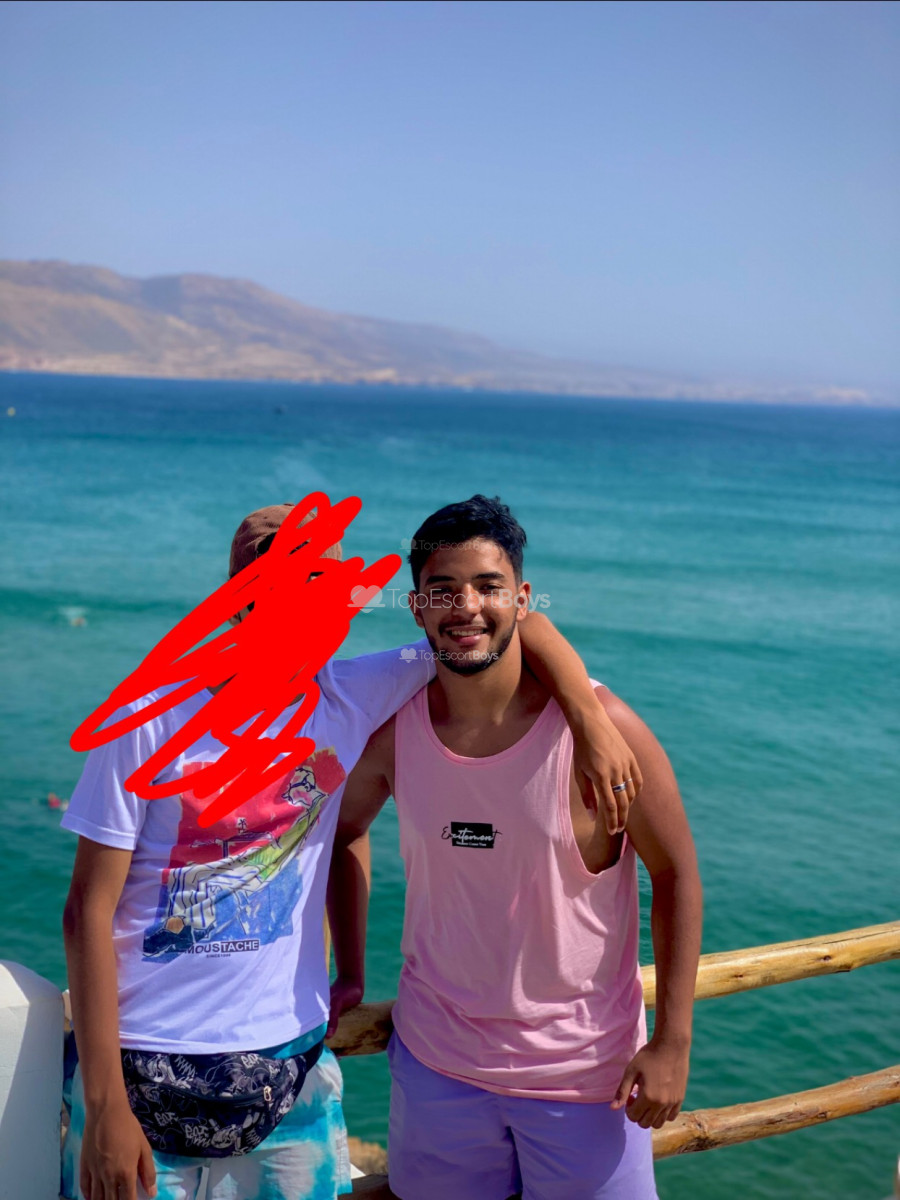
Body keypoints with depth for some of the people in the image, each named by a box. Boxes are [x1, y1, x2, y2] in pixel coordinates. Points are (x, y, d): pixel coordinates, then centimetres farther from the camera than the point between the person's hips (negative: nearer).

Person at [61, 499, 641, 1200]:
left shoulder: (349, 700, -3)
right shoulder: (151, 720, -11)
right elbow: (89, 912, -11)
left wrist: (591, 720, -14)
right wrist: (104, 1106, -14)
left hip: (291, 1060, 3)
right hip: (141, 1064, -2)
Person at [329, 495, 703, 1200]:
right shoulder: (393, 729, -9)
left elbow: (676, 873, -11)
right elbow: (345, 832, 11)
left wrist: (672, 1041, -11)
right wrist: (350, 974, 8)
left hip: (584, 1069, -3)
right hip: (436, 1060, 3)